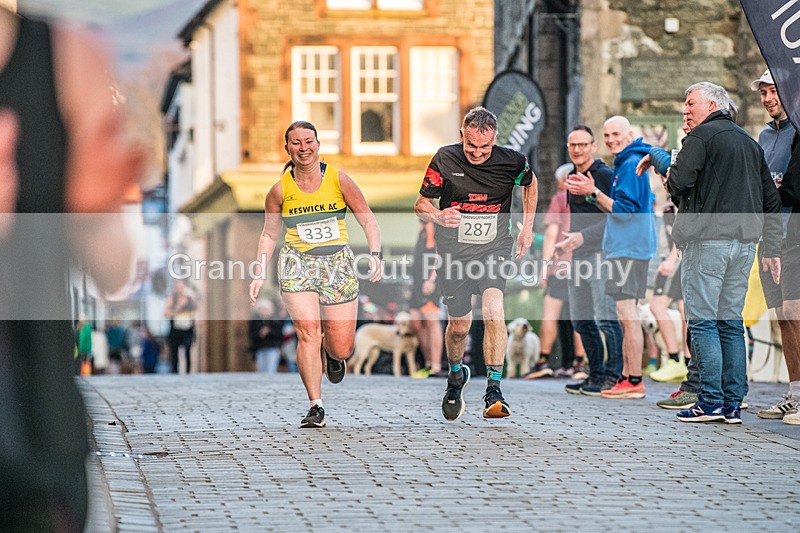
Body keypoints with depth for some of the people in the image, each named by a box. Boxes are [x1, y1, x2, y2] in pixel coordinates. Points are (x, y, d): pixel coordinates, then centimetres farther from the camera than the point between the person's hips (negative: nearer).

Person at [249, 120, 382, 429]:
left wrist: (375, 255, -11)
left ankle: (333, 353, 39)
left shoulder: (339, 180, -2)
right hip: (298, 265, 0)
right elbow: (269, 235, 11)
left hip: (338, 264, 1)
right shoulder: (280, 190, 0)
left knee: (341, 348, -1)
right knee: (308, 332, -21)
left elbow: (368, 220, 3)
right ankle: (316, 407, -13)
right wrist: (260, 274, 4)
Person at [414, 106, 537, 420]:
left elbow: (530, 183, 16)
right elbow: (421, 204, -2)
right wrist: (438, 216, -25)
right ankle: (456, 376, 40)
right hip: (455, 253, 1)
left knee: (493, 309, -25)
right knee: (459, 325, 8)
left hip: (495, 250, -1)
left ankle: (493, 390, -22)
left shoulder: (512, 161, -8)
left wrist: (527, 228, 12)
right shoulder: (445, 159, -10)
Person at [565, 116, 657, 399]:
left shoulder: (631, 165, -13)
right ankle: (627, 377, 16)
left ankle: (634, 382, -9)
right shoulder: (624, 164, 19)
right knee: (627, 315, 12)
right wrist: (591, 192, 13)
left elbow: (625, 210, -18)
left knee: (628, 313, -10)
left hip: (629, 248, -11)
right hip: (624, 247, 11)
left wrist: (594, 192, -17)